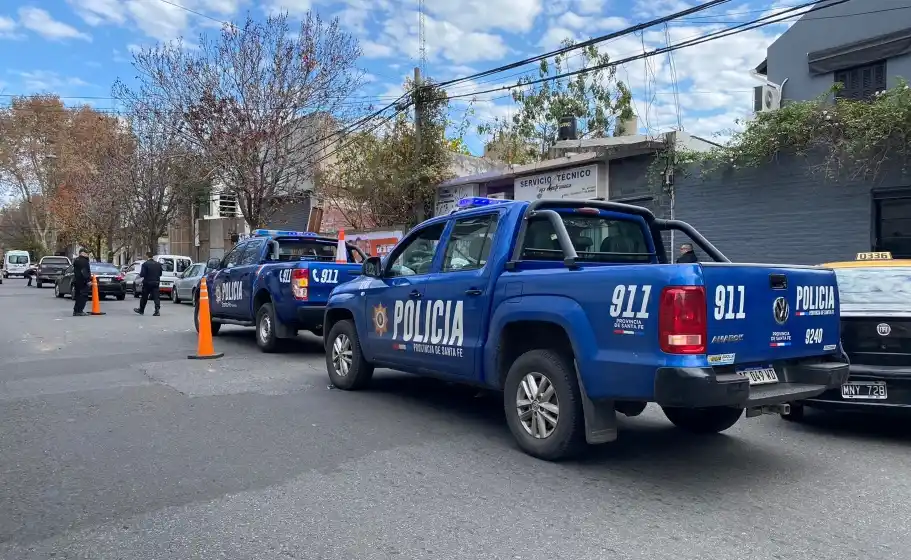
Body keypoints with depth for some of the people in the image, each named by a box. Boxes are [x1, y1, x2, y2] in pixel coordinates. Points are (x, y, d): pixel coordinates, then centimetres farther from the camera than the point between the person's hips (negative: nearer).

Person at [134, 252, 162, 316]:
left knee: (144, 297, 12)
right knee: (156, 297, 1)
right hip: (156, 282, 4)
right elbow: (160, 274, 9)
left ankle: (141, 310, 27)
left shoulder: (145, 264, -13)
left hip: (147, 283, -4)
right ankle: (157, 310, -13)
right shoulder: (158, 264, 4)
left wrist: (140, 275, 5)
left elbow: (142, 274, -16)